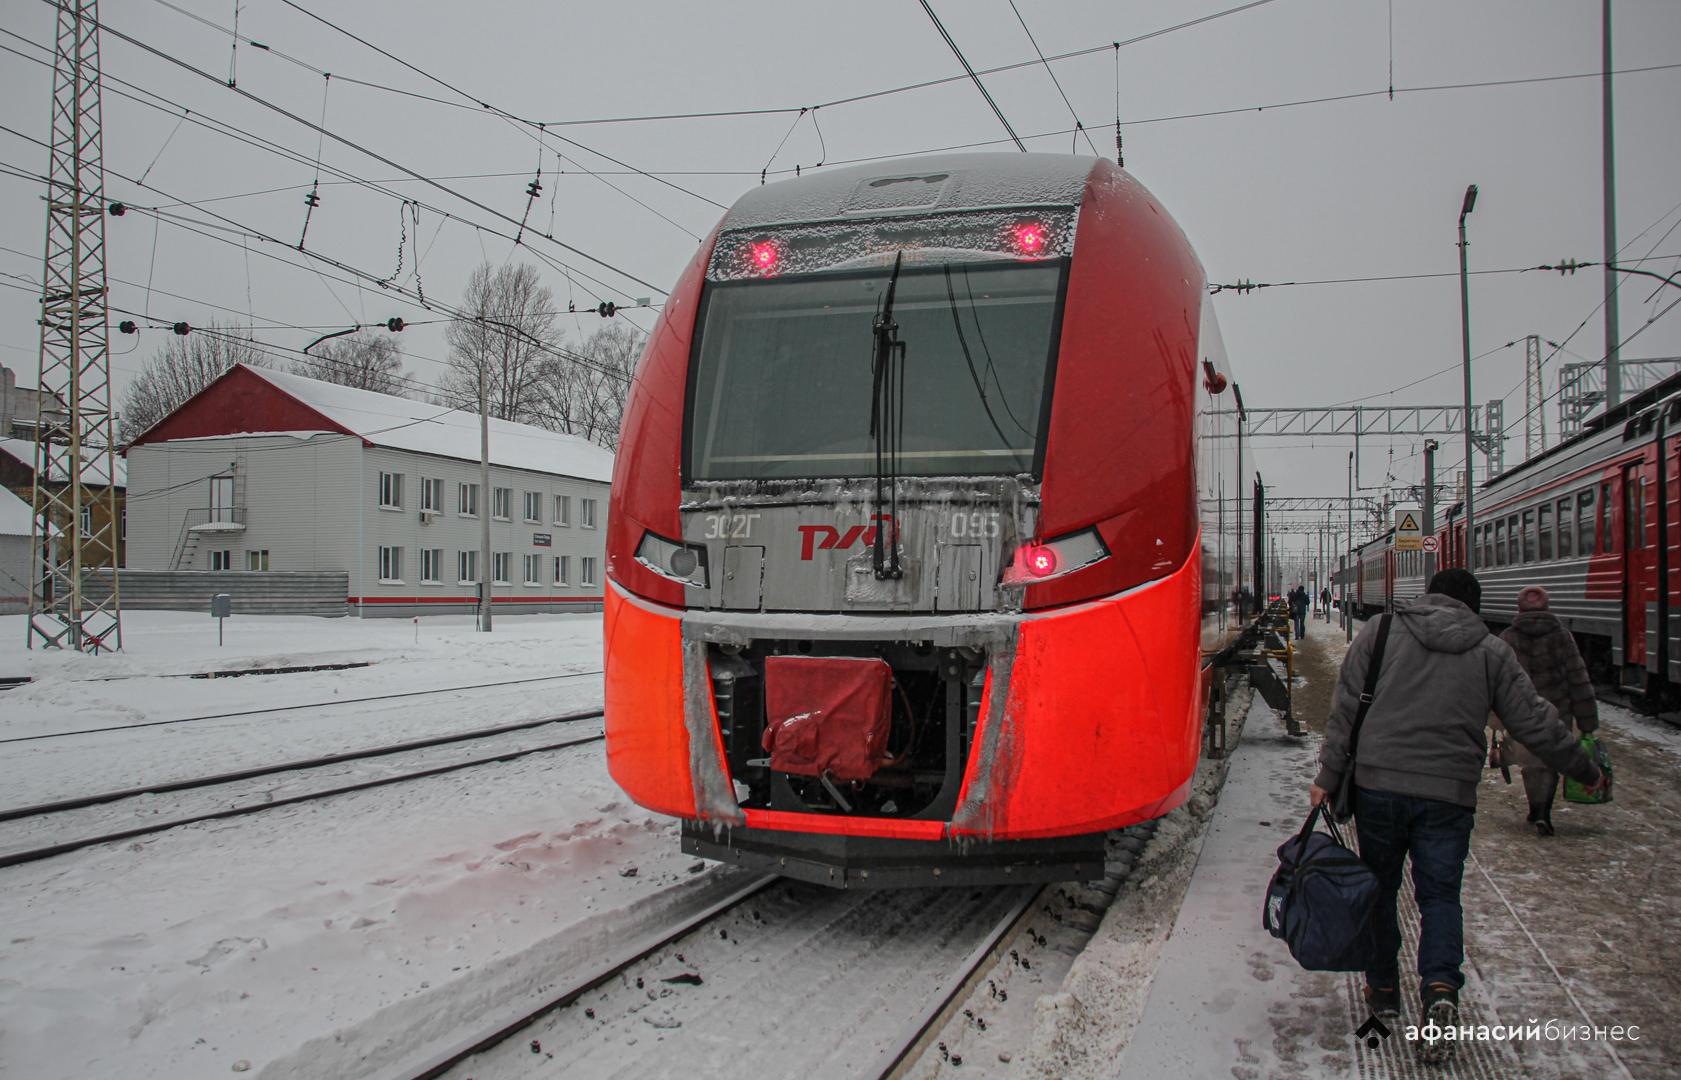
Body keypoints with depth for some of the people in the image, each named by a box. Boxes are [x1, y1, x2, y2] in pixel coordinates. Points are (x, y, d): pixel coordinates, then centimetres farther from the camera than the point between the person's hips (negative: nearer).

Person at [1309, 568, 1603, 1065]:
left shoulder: (1381, 630, 4)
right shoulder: (1492, 652, 7)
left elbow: (1346, 707, -1)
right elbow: (1536, 723, 9)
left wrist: (1329, 777, 3)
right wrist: (1585, 770, 24)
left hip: (1377, 784, 0)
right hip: (1449, 795, 0)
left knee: (1379, 888, 15)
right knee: (1440, 894, 8)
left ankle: (1383, 987, 24)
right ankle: (1439, 987, -14)